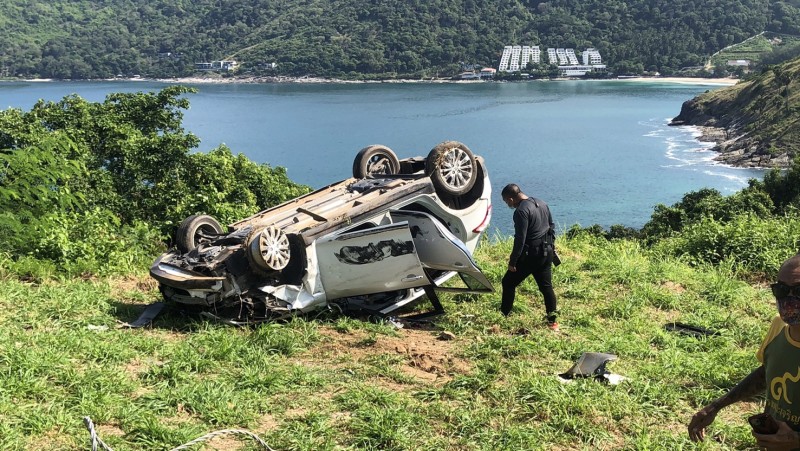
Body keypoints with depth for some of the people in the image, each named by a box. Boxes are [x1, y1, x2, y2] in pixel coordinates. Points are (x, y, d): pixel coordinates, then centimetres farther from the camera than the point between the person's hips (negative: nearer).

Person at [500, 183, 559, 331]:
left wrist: (512, 262, -16)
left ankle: (503, 315, 13)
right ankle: (552, 321, 13)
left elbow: (520, 240, -22)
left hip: (530, 256, -8)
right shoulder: (541, 203, 8)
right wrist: (550, 245, 28)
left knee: (508, 282, 6)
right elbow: (551, 226, 19)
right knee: (546, 286, 12)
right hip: (547, 253, 8)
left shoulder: (521, 212, -19)